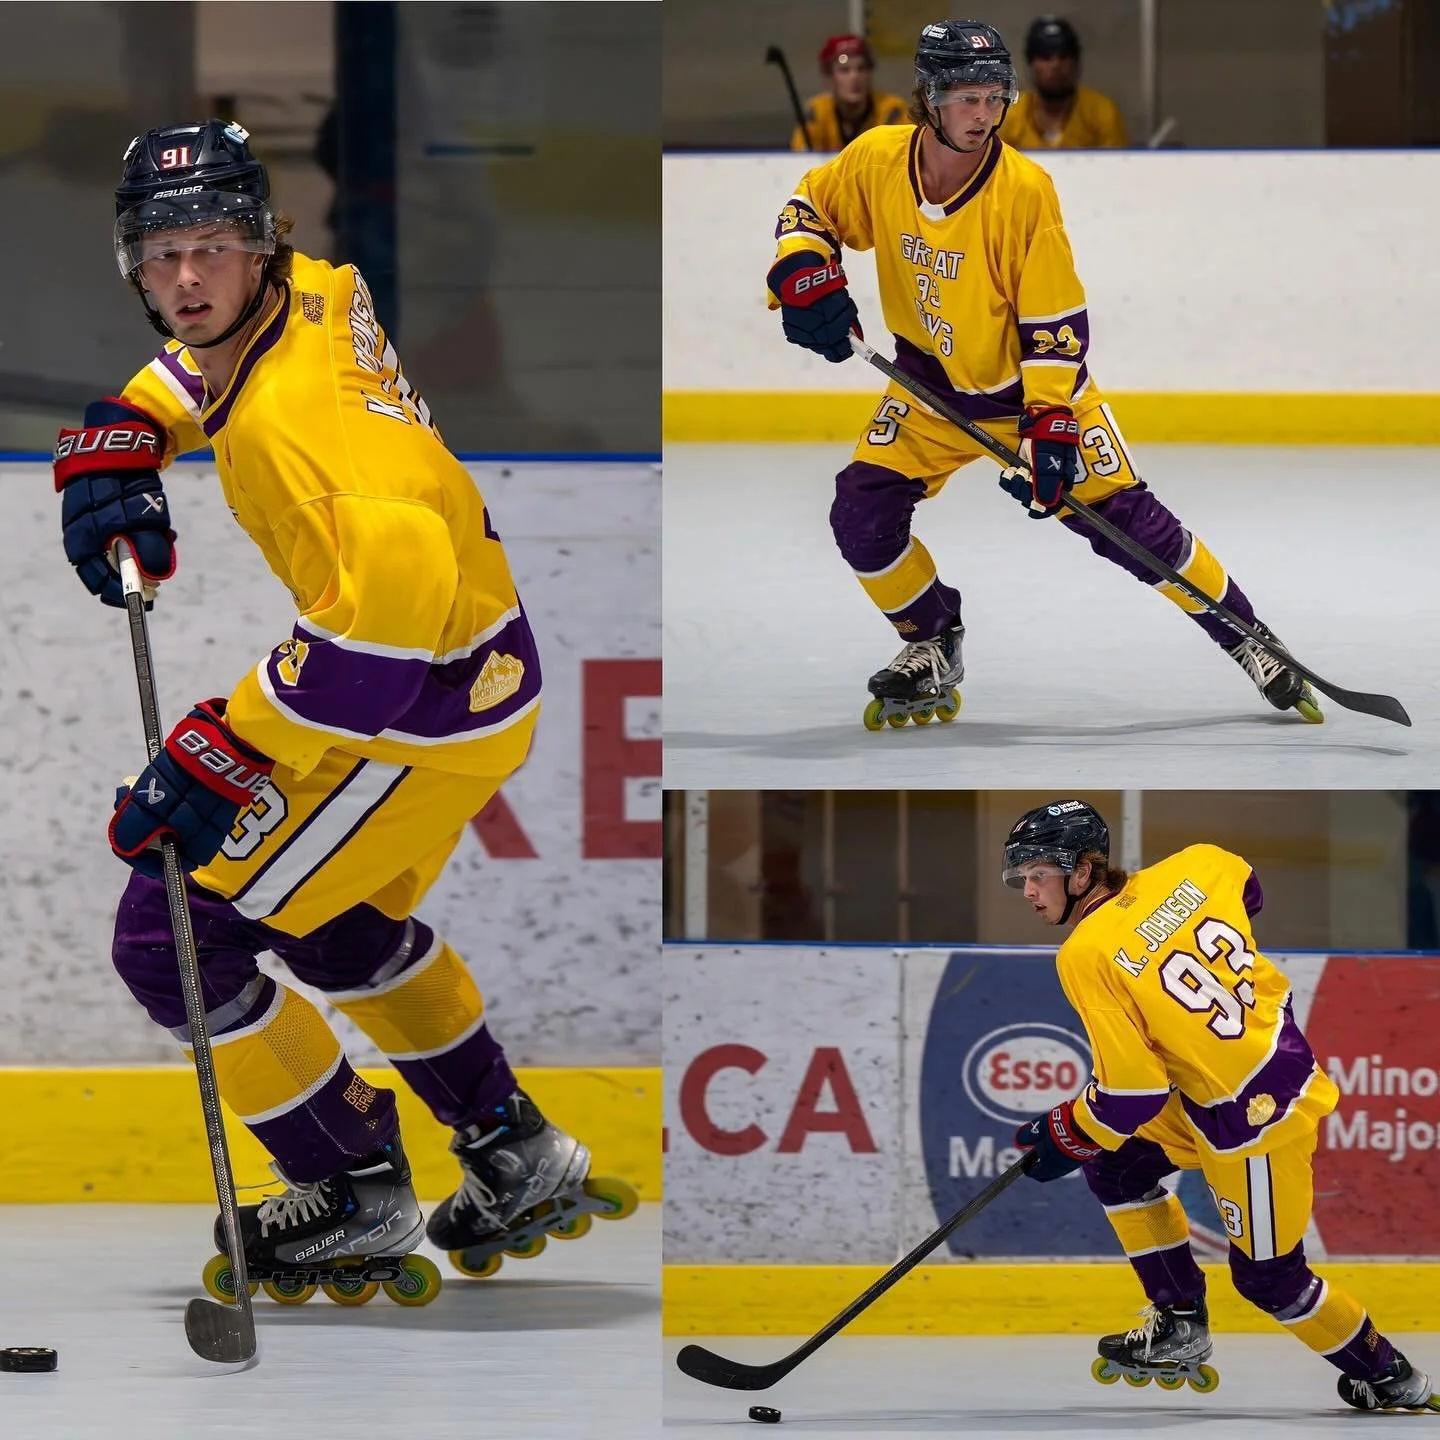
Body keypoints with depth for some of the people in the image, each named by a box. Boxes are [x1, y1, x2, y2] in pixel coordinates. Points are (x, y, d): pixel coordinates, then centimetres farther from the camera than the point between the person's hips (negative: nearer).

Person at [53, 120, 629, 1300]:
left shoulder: (295, 410, -31)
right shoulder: (317, 292, -3)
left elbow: (390, 596, -43)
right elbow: (200, 366, 23)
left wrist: (227, 756, -40)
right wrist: (120, 442, 3)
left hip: (426, 709, -10)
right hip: (479, 671, 10)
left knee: (171, 932, -4)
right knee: (338, 922, 32)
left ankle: (356, 1192, 9)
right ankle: (513, 1150, 42)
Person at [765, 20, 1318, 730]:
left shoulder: (1025, 190, -25)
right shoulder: (877, 160, -16)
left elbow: (1055, 321, -20)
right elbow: (810, 209, 5)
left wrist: (1049, 427, -26)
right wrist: (805, 274, -14)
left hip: (1037, 380, -3)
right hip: (934, 385, 4)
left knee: (1124, 517, -9)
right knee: (861, 513, -9)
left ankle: (1246, 639, 5)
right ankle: (932, 646, 16)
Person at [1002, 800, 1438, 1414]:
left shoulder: (1086, 957, -23)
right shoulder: (1187, 872, -5)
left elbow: (1132, 1093, -22)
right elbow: (1247, 888, 19)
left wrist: (1066, 1134, -4)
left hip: (1252, 1122, -9)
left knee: (1269, 1278, 8)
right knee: (1113, 1160, 15)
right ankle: (1179, 1325, 21)